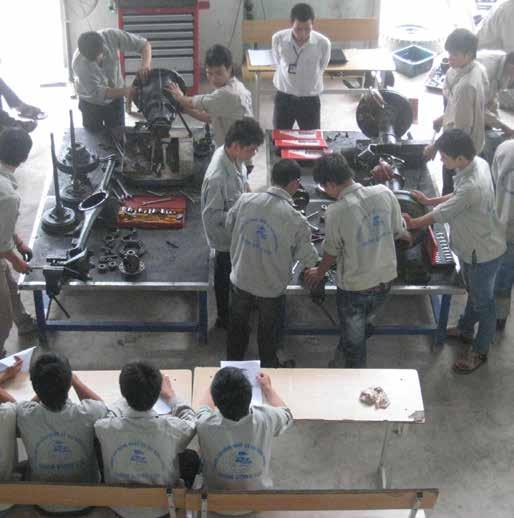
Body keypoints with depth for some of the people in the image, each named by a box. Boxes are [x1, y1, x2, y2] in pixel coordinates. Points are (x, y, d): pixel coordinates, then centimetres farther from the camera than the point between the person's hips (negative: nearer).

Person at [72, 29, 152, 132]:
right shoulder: (79, 64, -35)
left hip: (115, 99, 2)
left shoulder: (112, 36, -30)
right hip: (92, 103, -2)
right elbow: (97, 92, -29)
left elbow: (144, 44, -22)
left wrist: (145, 65, -42)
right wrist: (124, 91, -42)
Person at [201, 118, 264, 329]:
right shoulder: (218, 178, -41)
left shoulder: (232, 155, -14)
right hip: (225, 236, -8)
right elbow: (212, 215, -30)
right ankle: (225, 318, 41)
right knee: (226, 276, 17)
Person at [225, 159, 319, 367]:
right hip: (271, 288, -3)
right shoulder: (296, 220, -27)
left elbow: (229, 225, 2)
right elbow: (308, 258, -14)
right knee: (269, 333, 24)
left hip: (240, 280, 3)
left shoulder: (245, 200, -18)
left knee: (237, 326, 28)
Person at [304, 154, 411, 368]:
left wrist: (319, 273, 15)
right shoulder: (384, 193, -12)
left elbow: (332, 251, -7)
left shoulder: (336, 212, -23)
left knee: (354, 340, 16)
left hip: (354, 288, -5)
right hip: (384, 281, 5)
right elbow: (398, 231, 4)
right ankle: (340, 364, 48)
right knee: (360, 328, 29)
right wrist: (408, 237, 30)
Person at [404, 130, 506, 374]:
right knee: (473, 292, 30)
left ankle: (479, 351, 33)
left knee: (483, 301, 13)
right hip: (472, 246, 9)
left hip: (482, 252, -9)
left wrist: (413, 223, -9)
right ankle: (465, 329, 53)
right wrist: (429, 201, 6)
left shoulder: (472, 186, -39)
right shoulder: (477, 162, -11)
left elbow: (442, 214, -24)